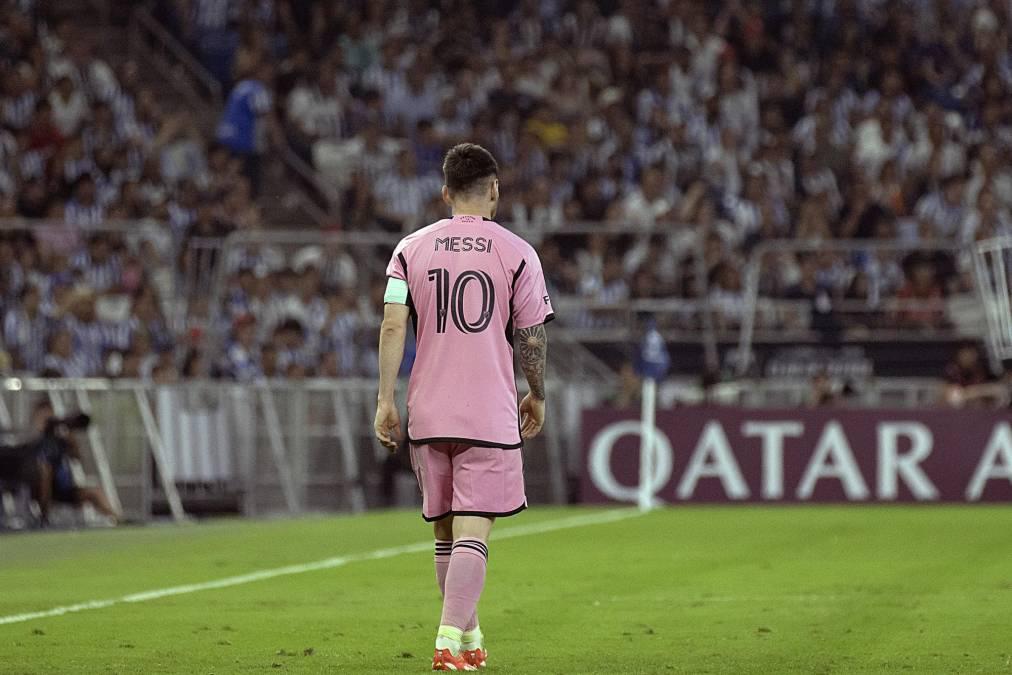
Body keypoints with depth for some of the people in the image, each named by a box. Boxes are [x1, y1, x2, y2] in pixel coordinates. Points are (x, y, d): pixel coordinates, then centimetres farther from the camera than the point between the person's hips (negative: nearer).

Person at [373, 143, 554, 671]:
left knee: (445, 533, 15)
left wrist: (386, 400, -1)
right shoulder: (516, 253, -1)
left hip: (427, 412, 3)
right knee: (472, 533, -6)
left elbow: (393, 326, -3)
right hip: (491, 414, -3)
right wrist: (536, 396, 15)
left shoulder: (411, 249, 5)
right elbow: (533, 337, 0)